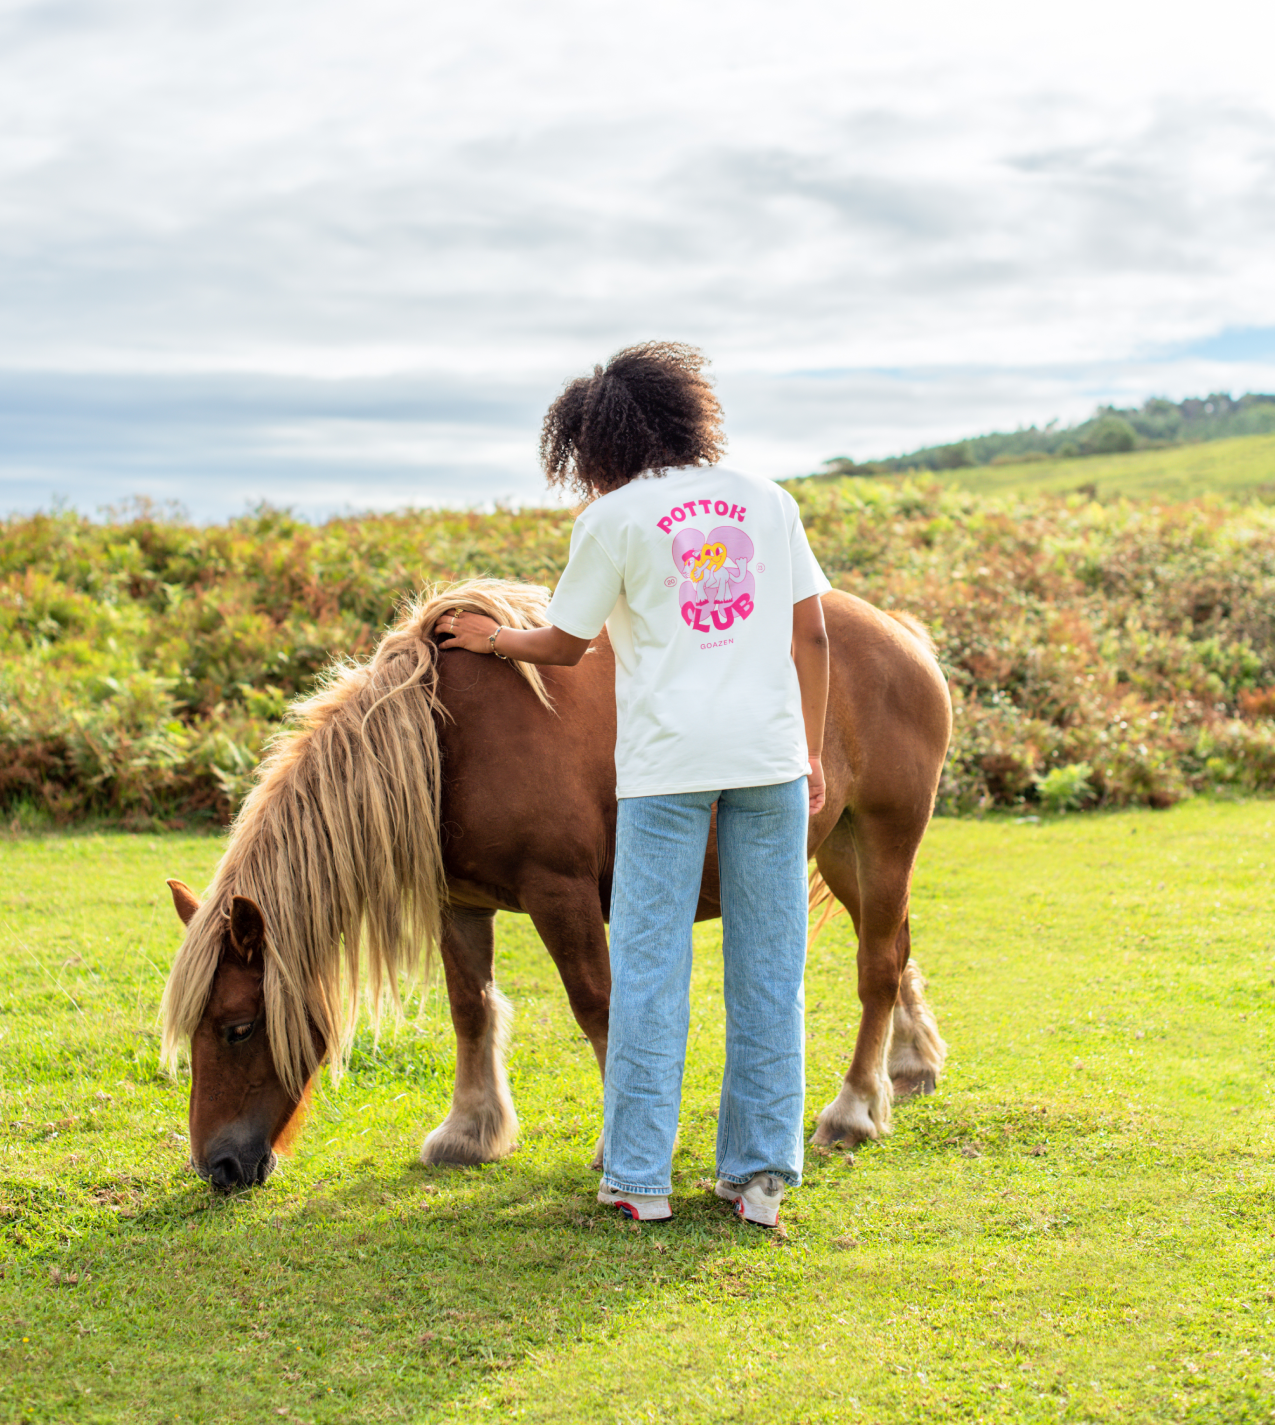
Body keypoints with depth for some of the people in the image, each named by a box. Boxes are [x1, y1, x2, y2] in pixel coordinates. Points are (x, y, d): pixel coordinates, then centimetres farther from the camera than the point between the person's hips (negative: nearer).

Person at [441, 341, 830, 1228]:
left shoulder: (615, 518, 1)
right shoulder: (769, 501, 12)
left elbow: (565, 645, 8)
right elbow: (813, 633, 10)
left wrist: (495, 640, 27)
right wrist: (812, 753, 15)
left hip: (669, 760, -3)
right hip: (772, 754, 3)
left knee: (649, 967, 4)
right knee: (768, 966, 8)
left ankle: (640, 1177, 6)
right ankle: (761, 1173, 10)